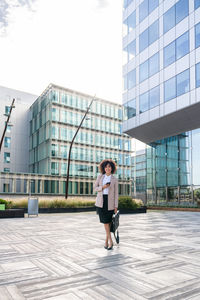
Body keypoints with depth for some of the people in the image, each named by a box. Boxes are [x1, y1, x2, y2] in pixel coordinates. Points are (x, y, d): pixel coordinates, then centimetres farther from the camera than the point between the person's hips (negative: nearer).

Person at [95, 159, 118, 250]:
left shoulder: (114, 180, 3)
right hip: (101, 201, 1)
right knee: (105, 220, -7)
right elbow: (95, 188, 6)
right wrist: (103, 187, -14)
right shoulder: (100, 176, 7)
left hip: (110, 201, -1)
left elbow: (116, 193, 2)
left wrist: (116, 206, -4)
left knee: (108, 221, 2)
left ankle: (106, 240, 16)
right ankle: (110, 241, -2)